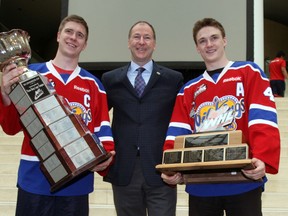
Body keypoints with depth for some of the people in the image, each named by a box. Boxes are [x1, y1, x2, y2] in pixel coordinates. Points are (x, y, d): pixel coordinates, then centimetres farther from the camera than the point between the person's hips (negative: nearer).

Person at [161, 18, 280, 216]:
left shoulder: (249, 72, 6)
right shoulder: (188, 90, 18)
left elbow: (263, 120, -8)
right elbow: (178, 133, 6)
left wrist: (263, 159, -24)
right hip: (200, 185, 4)